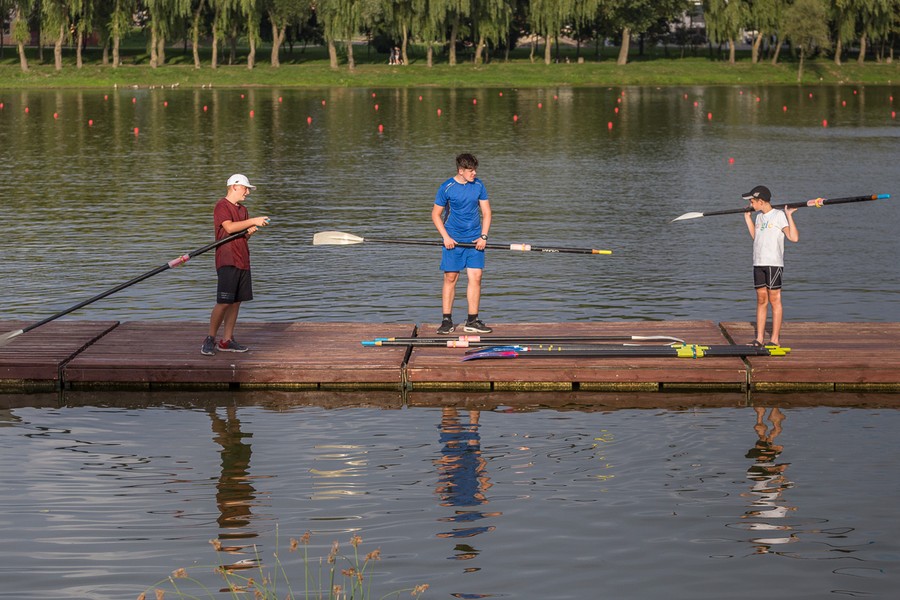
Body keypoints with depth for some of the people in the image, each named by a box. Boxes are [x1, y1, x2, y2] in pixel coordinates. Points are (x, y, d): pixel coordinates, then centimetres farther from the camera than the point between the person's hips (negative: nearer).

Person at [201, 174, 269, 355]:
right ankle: (210, 339, -3)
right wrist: (253, 221, -17)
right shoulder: (222, 206, -7)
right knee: (224, 302, -12)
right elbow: (229, 227, -21)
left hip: (242, 260, 8)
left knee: (236, 301, 7)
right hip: (227, 260, -8)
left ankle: (227, 340, 12)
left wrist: (250, 232, -1)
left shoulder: (243, 209, 19)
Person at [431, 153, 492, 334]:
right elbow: (435, 214, 0)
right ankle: (447, 320, 7)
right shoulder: (446, 188, -6)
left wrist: (483, 236, -5)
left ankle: (472, 321, 3)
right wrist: (446, 237, -10)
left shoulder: (479, 185, 3)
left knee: (476, 277, -3)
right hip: (453, 240, -3)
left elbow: (486, 212, 7)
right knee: (450, 278, 0)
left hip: (475, 240, 3)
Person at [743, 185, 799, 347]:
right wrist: (747, 217, 28)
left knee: (774, 299, -4)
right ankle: (759, 338, 10)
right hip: (758, 263, 7)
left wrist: (789, 216, -17)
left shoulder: (779, 215, -7)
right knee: (761, 300, 8)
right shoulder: (759, 217, 16)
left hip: (774, 263, -7)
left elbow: (794, 237, -13)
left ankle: (775, 338, 0)